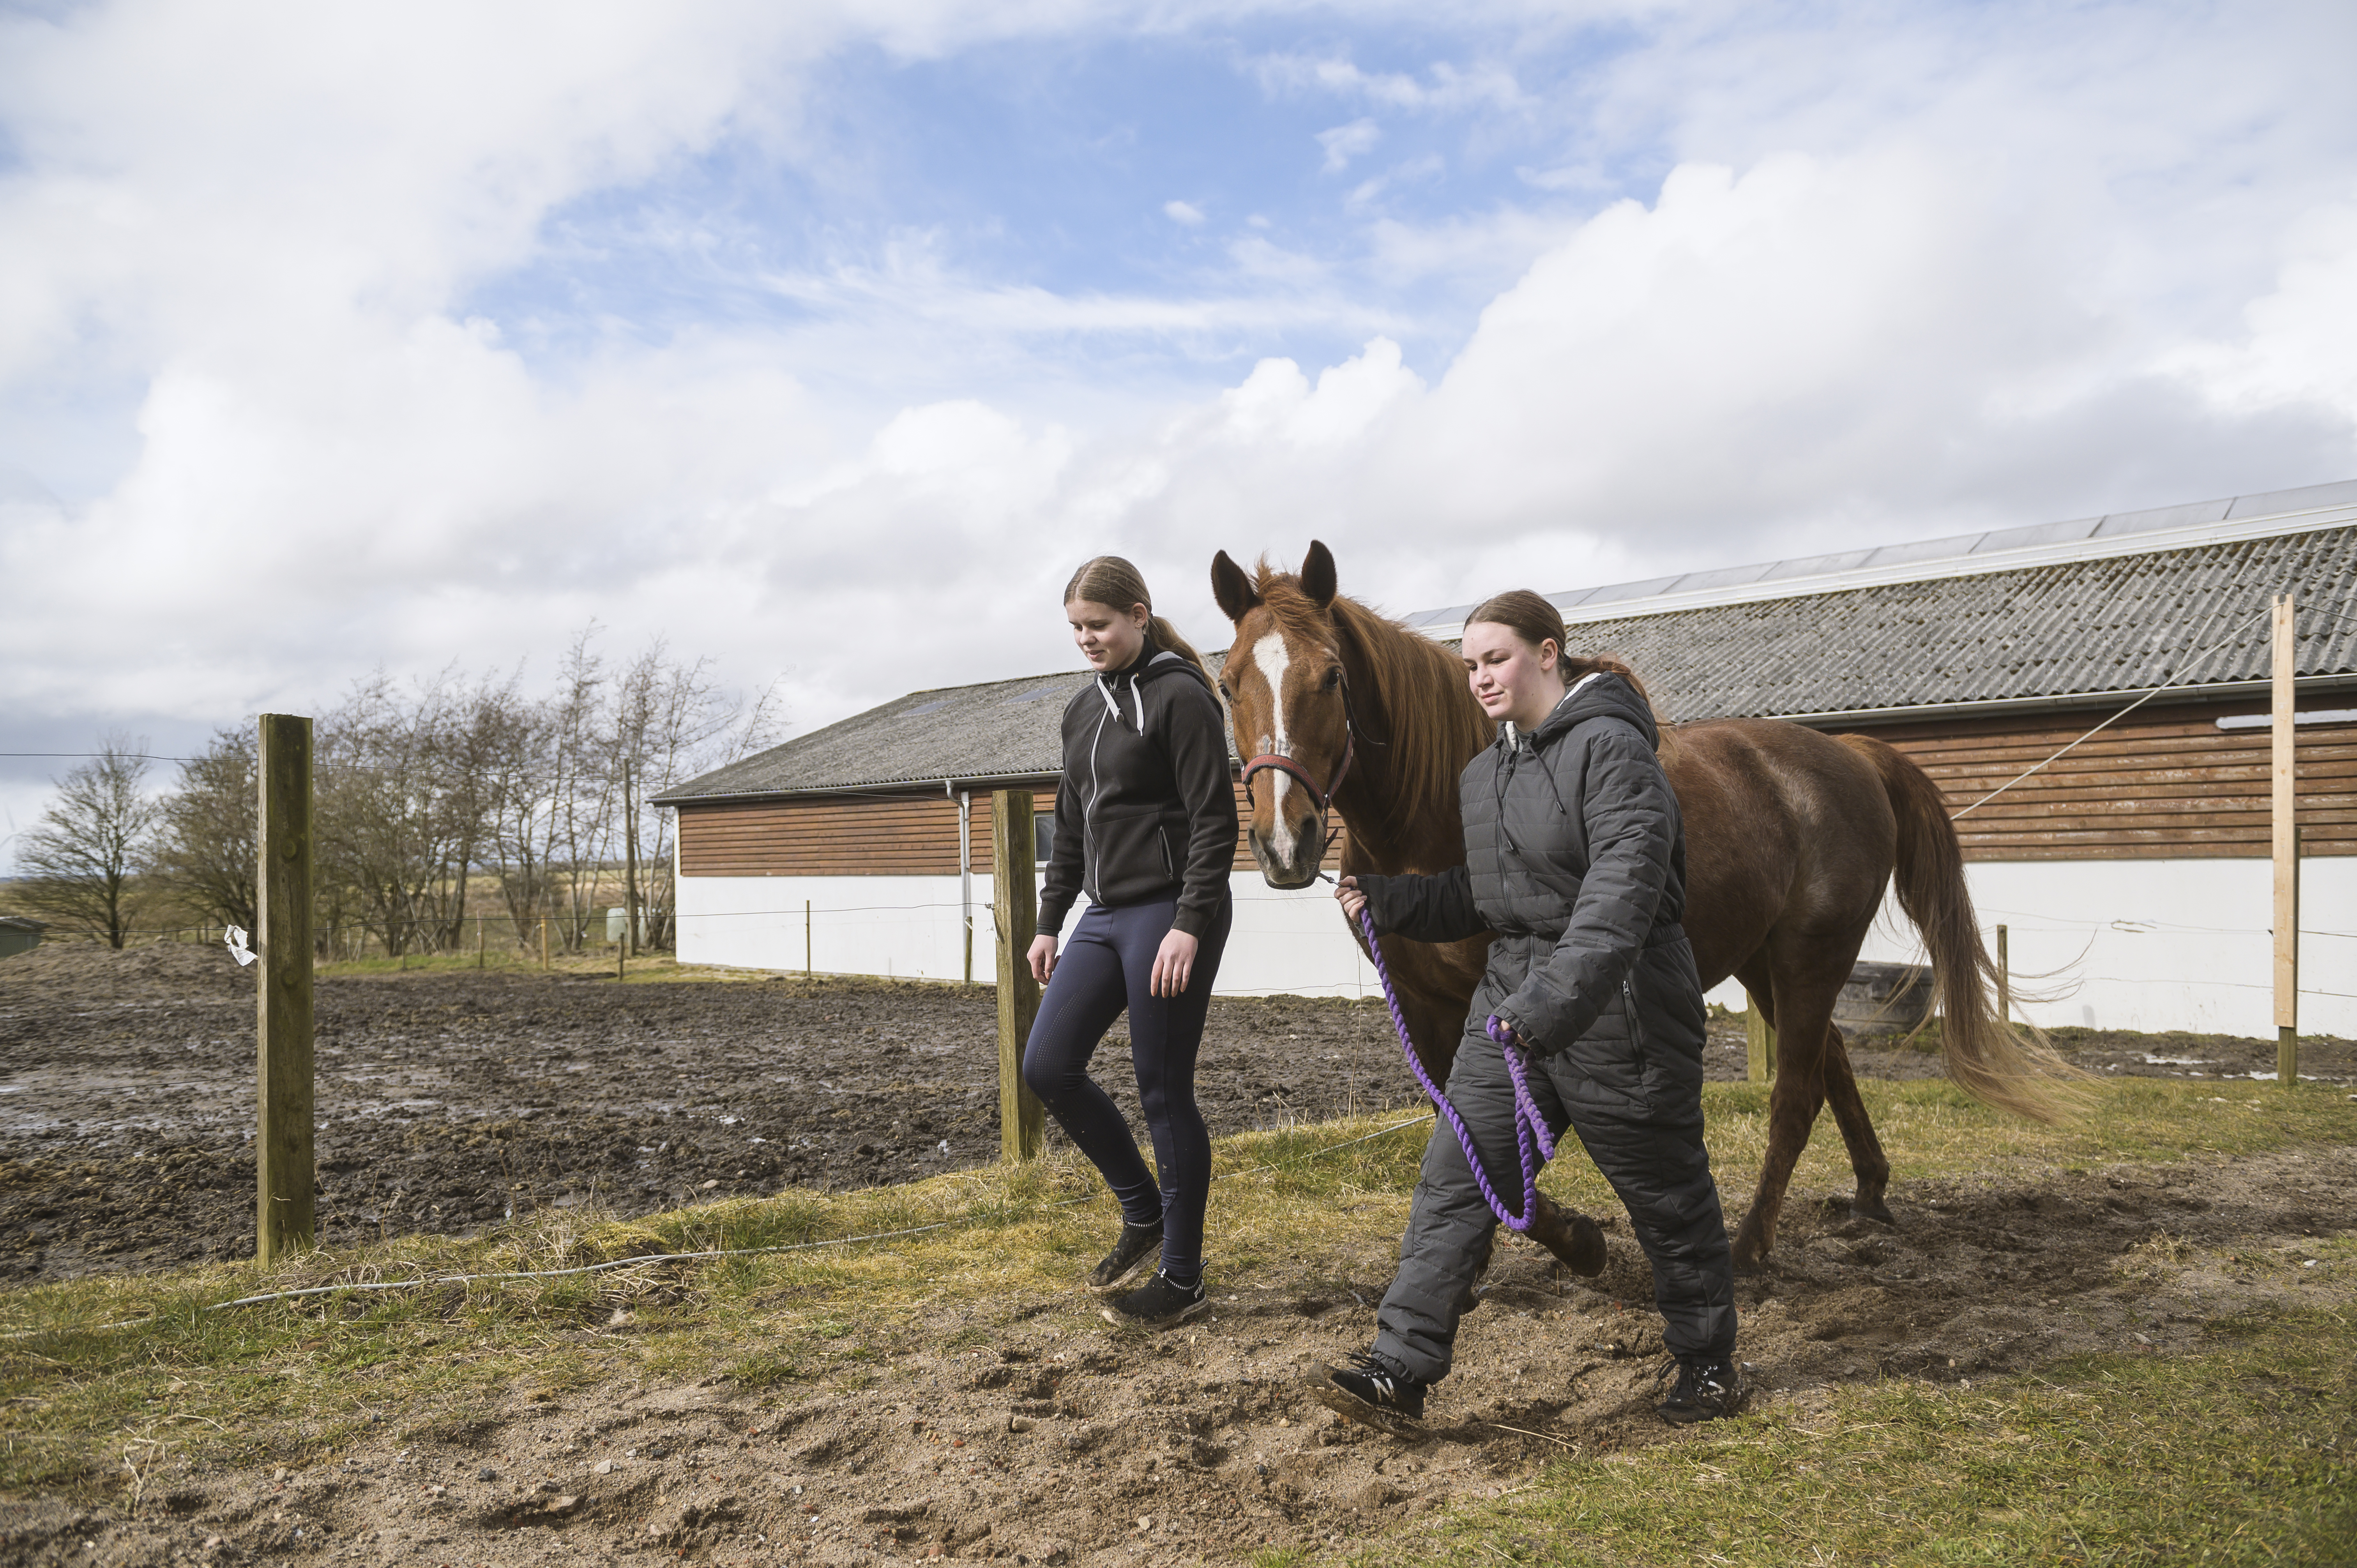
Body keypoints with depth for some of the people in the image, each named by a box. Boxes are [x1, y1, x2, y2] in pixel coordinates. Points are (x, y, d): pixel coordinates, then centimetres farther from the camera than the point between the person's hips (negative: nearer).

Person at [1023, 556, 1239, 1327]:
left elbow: (1214, 824, -15)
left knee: (1164, 1093, -2)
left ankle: (1183, 1278, 13)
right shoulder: (1083, 709, 15)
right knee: (1047, 1067, 3)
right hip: (1105, 915, 8)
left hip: (1169, 915, -8)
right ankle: (1144, 1211, 23)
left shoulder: (1179, 697, -9)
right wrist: (1049, 923, 18)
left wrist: (1190, 925, -23)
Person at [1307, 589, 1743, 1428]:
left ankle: (1709, 1361, 32)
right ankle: (1399, 1373, 2)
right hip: (1511, 993, 8)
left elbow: (1623, 888, -28)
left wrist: (1556, 998, -39)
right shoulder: (1483, 774, 11)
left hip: (1617, 1004, -7)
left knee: (1664, 1193, 10)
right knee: (1453, 1182, 0)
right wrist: (1384, 899, 3)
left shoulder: (1612, 747, -16)